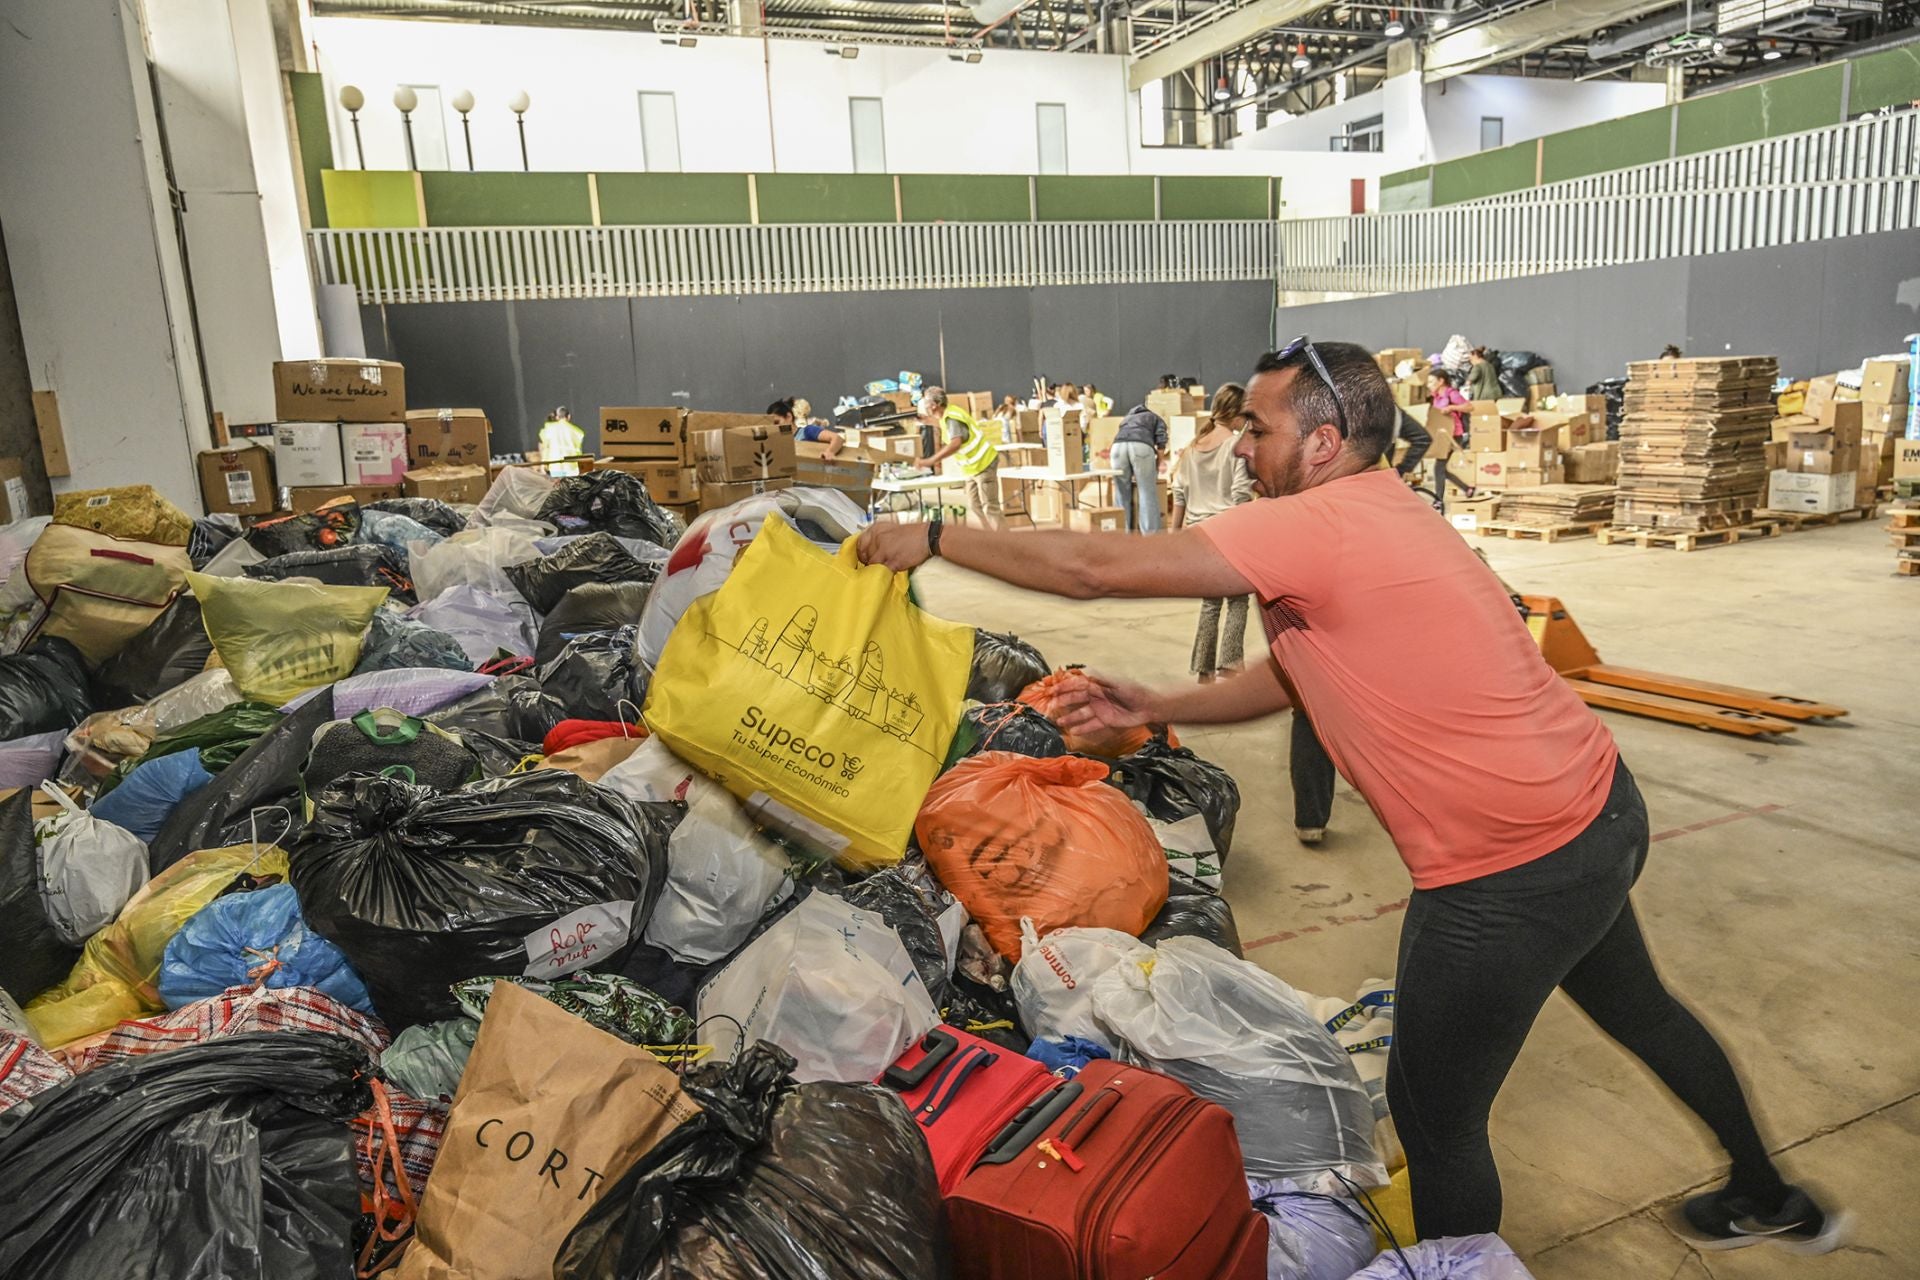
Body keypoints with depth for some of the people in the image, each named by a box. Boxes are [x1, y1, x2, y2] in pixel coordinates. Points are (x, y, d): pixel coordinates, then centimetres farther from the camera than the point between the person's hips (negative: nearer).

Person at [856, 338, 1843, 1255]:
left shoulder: (1316, 525, -23)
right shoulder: (1382, 513, 7)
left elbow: (1093, 569, -23)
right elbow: (1293, 674, 11)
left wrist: (933, 537, -12)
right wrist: (1152, 708, 1)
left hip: (1512, 875, -11)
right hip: (1600, 808, 11)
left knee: (1433, 1114, 8)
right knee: (1635, 1006, 33)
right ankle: (1772, 1202, 57)